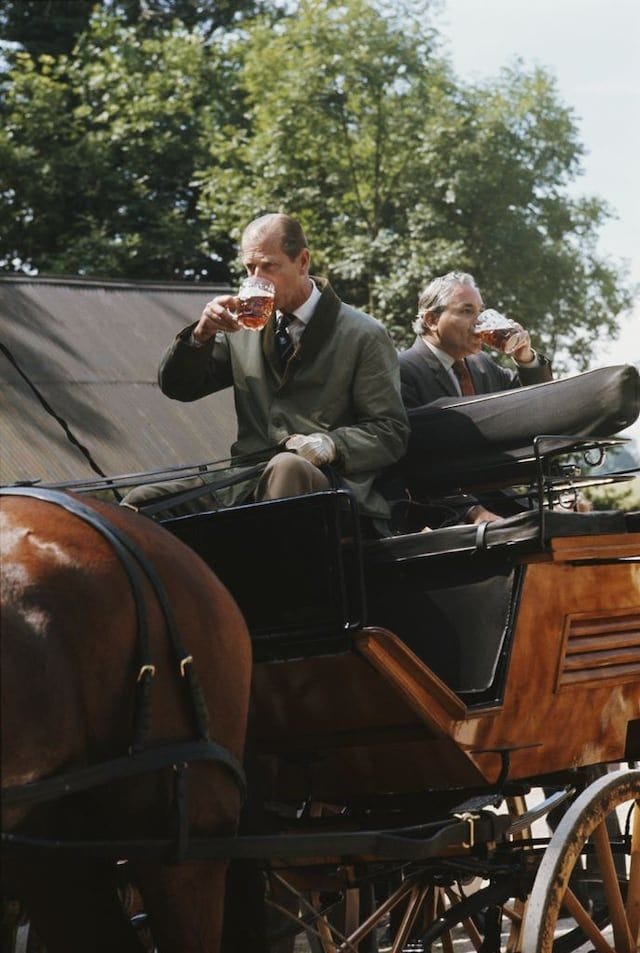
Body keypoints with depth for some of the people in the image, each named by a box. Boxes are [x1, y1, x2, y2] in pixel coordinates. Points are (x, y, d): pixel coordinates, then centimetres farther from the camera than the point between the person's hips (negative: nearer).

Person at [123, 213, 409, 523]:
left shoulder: (364, 336, 3)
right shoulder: (246, 325, 17)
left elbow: (390, 432, 1)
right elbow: (177, 387, 19)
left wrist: (333, 444, -19)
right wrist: (201, 334, -1)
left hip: (320, 480, -3)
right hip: (244, 483, 4)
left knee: (287, 467, -40)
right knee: (142, 499, -20)